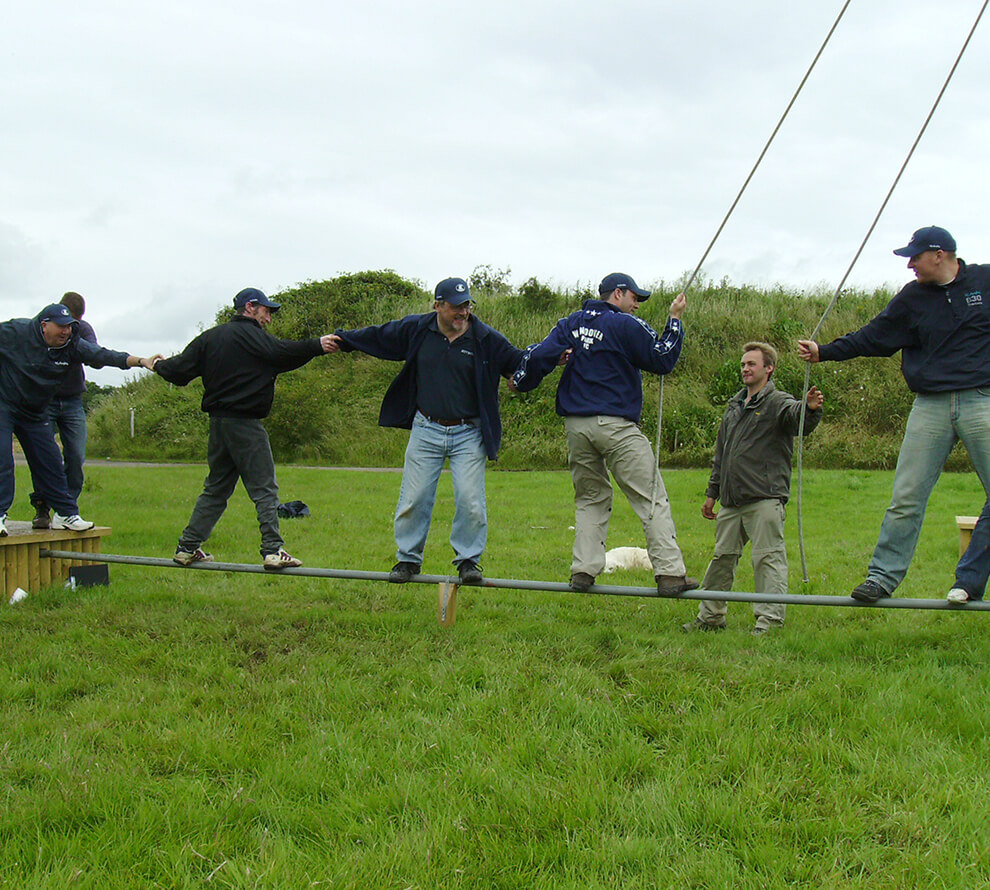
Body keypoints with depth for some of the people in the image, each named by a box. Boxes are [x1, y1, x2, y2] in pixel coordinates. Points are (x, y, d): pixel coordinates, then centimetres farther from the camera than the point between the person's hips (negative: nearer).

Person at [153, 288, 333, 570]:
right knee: (264, 488, -6)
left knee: (216, 487, 16)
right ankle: (273, 550, -11)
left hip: (217, 420, 8)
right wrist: (317, 346, -28)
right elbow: (281, 352, -24)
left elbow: (180, 370, 14)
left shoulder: (210, 337, 14)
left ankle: (188, 547, 17)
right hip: (244, 423, -8)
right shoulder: (249, 335, -8)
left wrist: (159, 366, 33)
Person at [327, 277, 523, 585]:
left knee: (470, 499, -6)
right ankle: (409, 558, 20)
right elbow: (376, 336, 16)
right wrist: (342, 340, 21)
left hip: (468, 434, -1)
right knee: (414, 498, 3)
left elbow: (520, 362, 2)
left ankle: (468, 559, 12)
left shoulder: (486, 338, -3)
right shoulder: (416, 330, 1)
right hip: (426, 431, 2)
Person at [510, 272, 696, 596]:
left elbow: (540, 355, 5)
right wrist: (675, 320, 8)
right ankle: (669, 573, -9)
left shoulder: (571, 323, 13)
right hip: (616, 426, -6)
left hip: (575, 426, 6)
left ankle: (583, 571, 7)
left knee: (590, 498, 16)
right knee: (652, 499, -3)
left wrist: (521, 381, 22)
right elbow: (663, 360, -1)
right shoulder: (626, 326, -3)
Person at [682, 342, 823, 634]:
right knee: (723, 557, 14)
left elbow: (797, 417, -25)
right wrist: (712, 493, 23)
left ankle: (770, 619, -4)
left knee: (768, 558, -7)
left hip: (765, 499, -7)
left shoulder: (778, 402, -2)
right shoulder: (734, 405, 20)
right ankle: (710, 616, 24)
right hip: (731, 501, 8)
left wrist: (811, 409, -49)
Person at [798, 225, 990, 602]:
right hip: (930, 407, 2)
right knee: (906, 498, -1)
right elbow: (873, 337, 11)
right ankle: (883, 575, 4)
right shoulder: (913, 298, 9)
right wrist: (824, 352, 7)